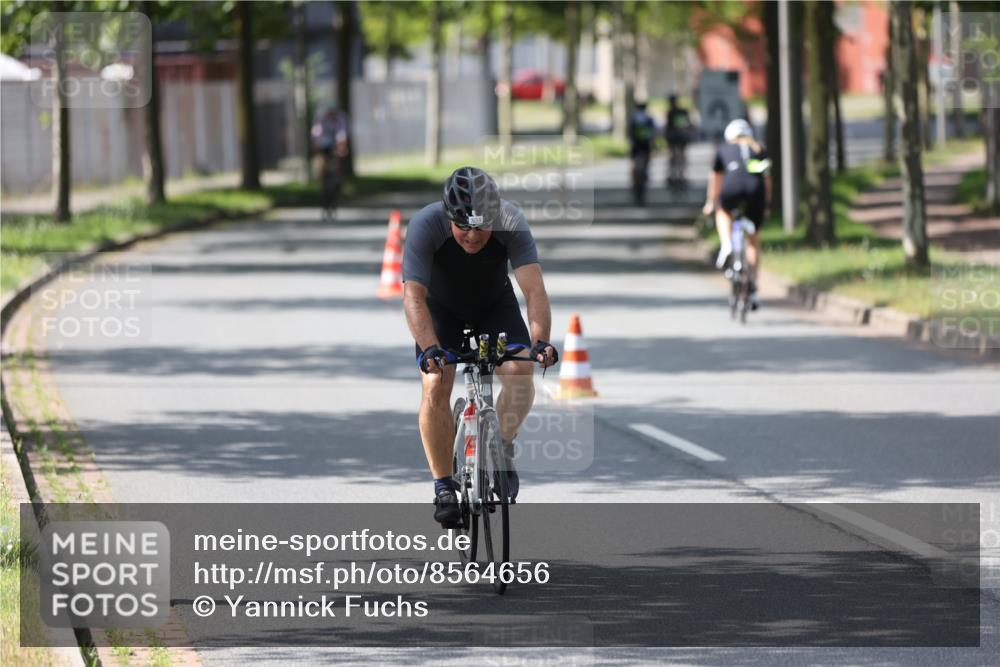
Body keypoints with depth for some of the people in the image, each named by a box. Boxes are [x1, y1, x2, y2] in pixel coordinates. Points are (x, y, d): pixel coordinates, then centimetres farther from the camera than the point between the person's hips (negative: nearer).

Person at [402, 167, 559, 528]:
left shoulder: (511, 223, -31)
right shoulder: (425, 226, -33)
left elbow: (534, 288, -38)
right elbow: (414, 295, -39)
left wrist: (540, 341, -55)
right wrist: (430, 349, -54)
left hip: (495, 305, 1)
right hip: (442, 308, -1)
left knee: (521, 372, -25)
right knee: (435, 386, -21)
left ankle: (502, 449, -2)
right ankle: (444, 486, -8)